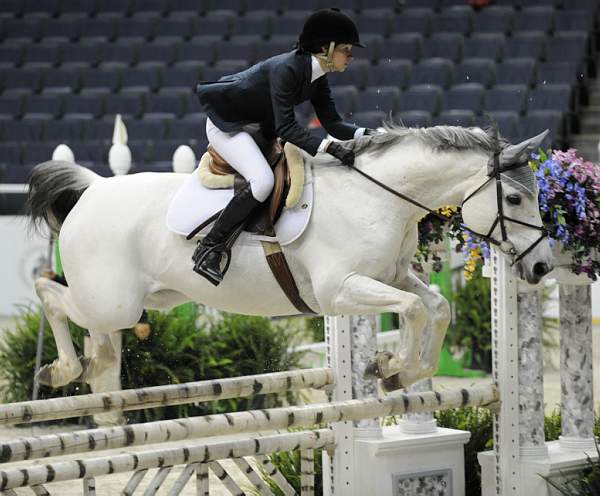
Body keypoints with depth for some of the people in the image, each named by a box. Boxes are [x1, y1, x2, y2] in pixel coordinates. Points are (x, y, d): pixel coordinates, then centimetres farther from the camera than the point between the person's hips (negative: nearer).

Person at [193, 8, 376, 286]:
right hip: (225, 124, -10)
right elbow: (286, 128, -33)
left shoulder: (316, 76, -1)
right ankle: (208, 250, -23)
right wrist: (329, 147, -41)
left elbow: (332, 124, 1)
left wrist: (366, 134, -16)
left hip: (257, 125, 10)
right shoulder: (286, 69, -29)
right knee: (263, 180, -29)